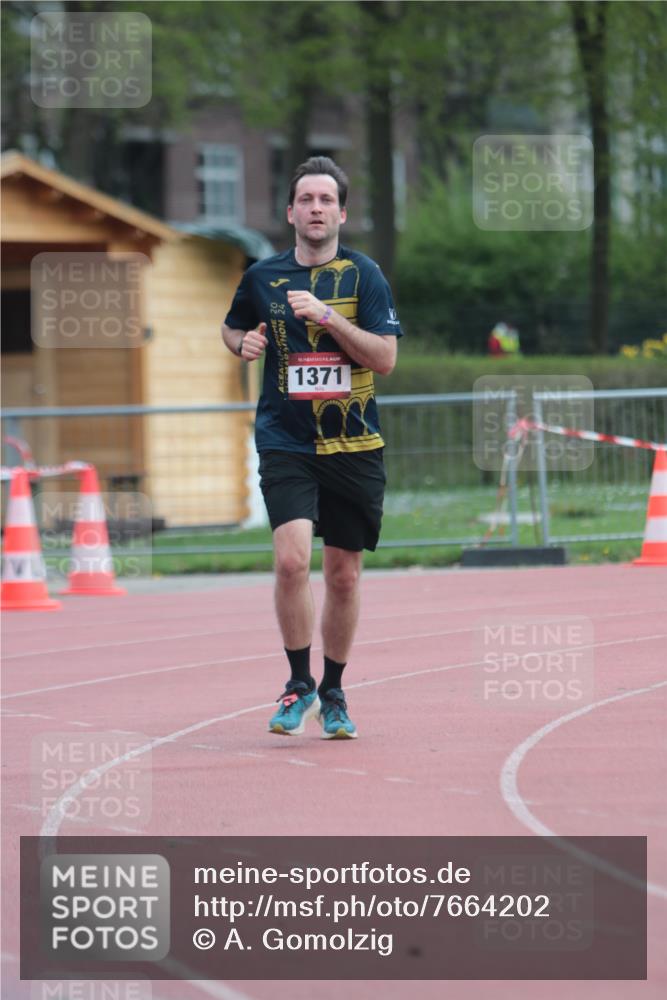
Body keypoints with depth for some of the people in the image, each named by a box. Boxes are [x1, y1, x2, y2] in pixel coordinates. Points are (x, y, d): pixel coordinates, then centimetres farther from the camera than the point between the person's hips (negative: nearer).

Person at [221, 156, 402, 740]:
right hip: (285, 443, 0)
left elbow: (386, 358, -8)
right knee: (292, 558, -19)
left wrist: (328, 317, -18)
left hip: (353, 445, 0)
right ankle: (299, 685, -3)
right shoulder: (263, 277, 4)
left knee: (344, 575, 6)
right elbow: (232, 328, 24)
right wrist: (244, 343, 1)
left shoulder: (363, 275, -1)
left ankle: (332, 692, 23)